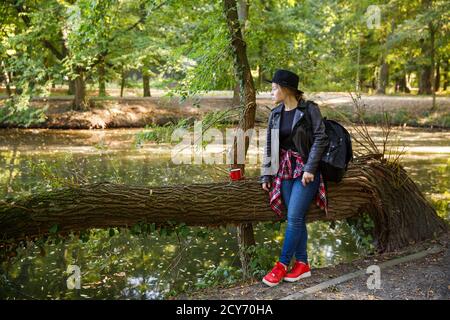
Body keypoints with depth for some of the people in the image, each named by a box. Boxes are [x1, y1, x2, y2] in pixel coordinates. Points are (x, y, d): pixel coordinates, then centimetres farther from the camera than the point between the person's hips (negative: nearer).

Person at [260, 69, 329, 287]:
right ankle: (302, 264, 13)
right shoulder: (275, 114, 9)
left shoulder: (309, 109, -7)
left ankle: (282, 266, -3)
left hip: (306, 170, -5)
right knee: (296, 219, 6)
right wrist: (266, 175, 9)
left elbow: (320, 139, -10)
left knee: (294, 217, -9)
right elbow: (269, 145, 12)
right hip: (285, 170, 6)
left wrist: (310, 168, -15)